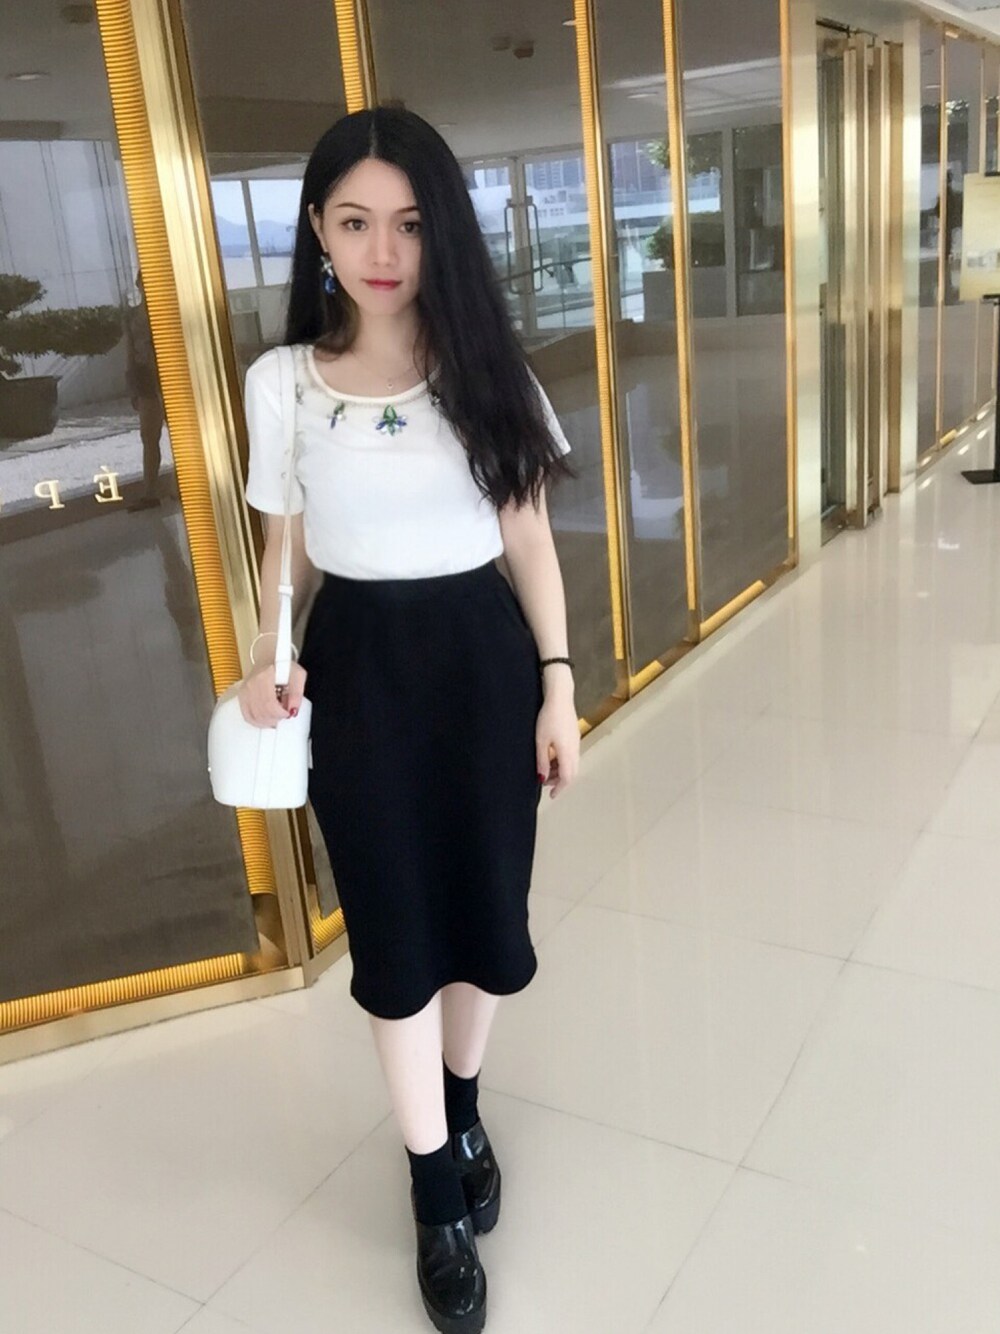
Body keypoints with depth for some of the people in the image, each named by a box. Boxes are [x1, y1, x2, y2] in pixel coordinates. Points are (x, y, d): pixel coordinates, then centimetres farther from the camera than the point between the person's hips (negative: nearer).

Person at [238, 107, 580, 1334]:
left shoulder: (488, 370, -1)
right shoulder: (282, 383, -3)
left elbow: (529, 541, 3)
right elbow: (286, 547, 5)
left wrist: (557, 684, -1)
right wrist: (266, 659, -12)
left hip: (482, 658, 1)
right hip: (359, 670, -1)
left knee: (486, 913, 12)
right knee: (394, 934, 7)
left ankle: (462, 1106, 43)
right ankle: (438, 1191, 27)